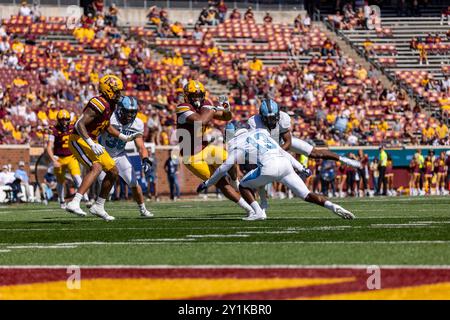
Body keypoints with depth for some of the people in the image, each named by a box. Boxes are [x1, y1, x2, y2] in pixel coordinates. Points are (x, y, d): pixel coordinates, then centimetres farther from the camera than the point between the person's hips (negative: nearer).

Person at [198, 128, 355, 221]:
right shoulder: (262, 134, 33)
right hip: (285, 164, 5)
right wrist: (301, 168, 39)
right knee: (306, 194, 10)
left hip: (268, 166, -5)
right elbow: (284, 153, 34)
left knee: (244, 186, 18)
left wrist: (207, 183, 29)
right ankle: (333, 206, -11)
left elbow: (224, 168, 17)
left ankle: (259, 212, -1)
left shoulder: (238, 145, 18)